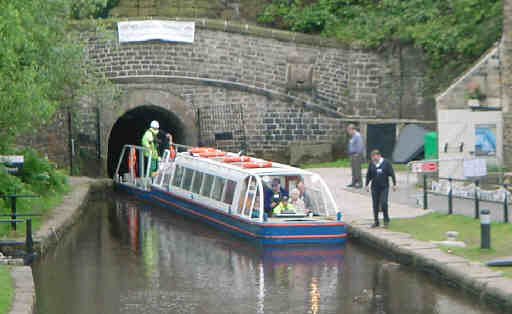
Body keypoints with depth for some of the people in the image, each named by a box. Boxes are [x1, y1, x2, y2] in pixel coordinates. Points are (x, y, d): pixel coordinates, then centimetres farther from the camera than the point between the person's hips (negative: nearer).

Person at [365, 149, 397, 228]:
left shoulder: (386, 163, -5)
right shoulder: (371, 164, 3)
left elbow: (392, 174, -3)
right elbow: (368, 175, 11)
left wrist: (394, 184, -5)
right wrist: (366, 185, 10)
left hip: (384, 187, -3)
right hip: (375, 187, 3)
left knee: (383, 203, -13)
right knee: (375, 205, 5)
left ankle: (386, 219, 5)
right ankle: (376, 222, 14)